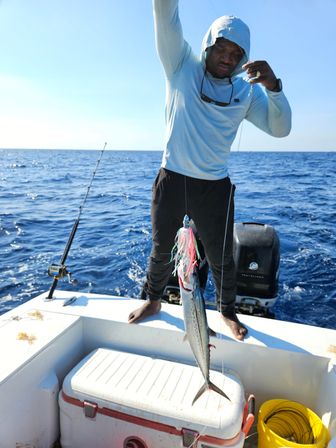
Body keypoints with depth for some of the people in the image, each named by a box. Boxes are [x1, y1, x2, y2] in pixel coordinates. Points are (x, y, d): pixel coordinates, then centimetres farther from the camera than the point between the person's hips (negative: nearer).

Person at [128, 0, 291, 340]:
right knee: (161, 249, 15)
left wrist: (273, 87, -19)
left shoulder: (247, 91, 4)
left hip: (215, 187, 1)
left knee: (221, 257, 9)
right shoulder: (183, 66, 0)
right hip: (172, 180, 0)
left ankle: (227, 311, 35)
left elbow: (280, 128, -4)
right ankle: (153, 300, 39)